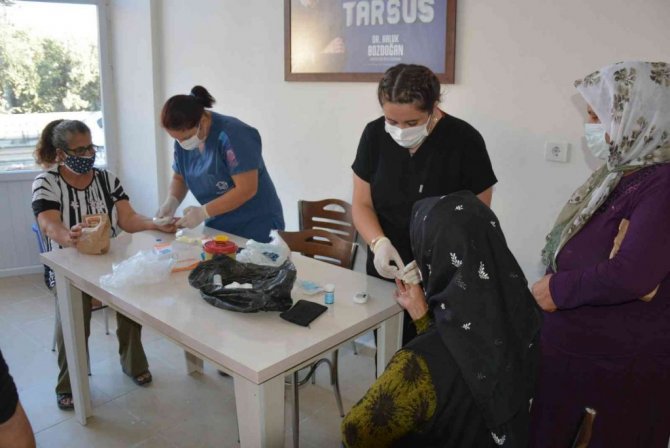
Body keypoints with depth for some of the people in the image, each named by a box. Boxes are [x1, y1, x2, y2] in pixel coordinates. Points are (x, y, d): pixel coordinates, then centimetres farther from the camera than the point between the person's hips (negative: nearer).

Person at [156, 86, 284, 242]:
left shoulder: (232, 135, -22)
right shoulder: (182, 139, -1)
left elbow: (246, 189, -25)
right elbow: (179, 178, 12)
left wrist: (203, 212, -25)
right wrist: (171, 202, -8)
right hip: (218, 227, 6)